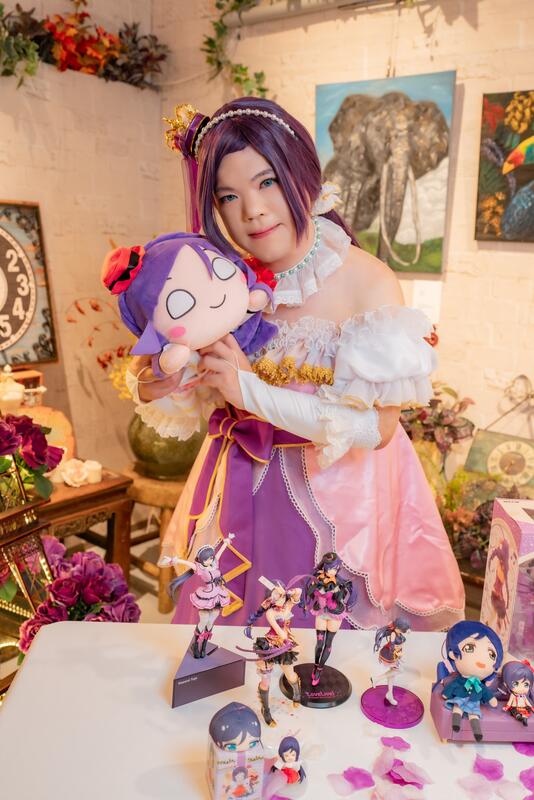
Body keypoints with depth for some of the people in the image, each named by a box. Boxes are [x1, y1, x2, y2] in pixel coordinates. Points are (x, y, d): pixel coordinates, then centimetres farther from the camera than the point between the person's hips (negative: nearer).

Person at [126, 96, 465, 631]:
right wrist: (151, 391, -20)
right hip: (245, 495, 4)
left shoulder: (367, 282, -19)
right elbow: (193, 409, 2)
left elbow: (377, 428, -22)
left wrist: (253, 391, -28)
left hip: (338, 497, -3)